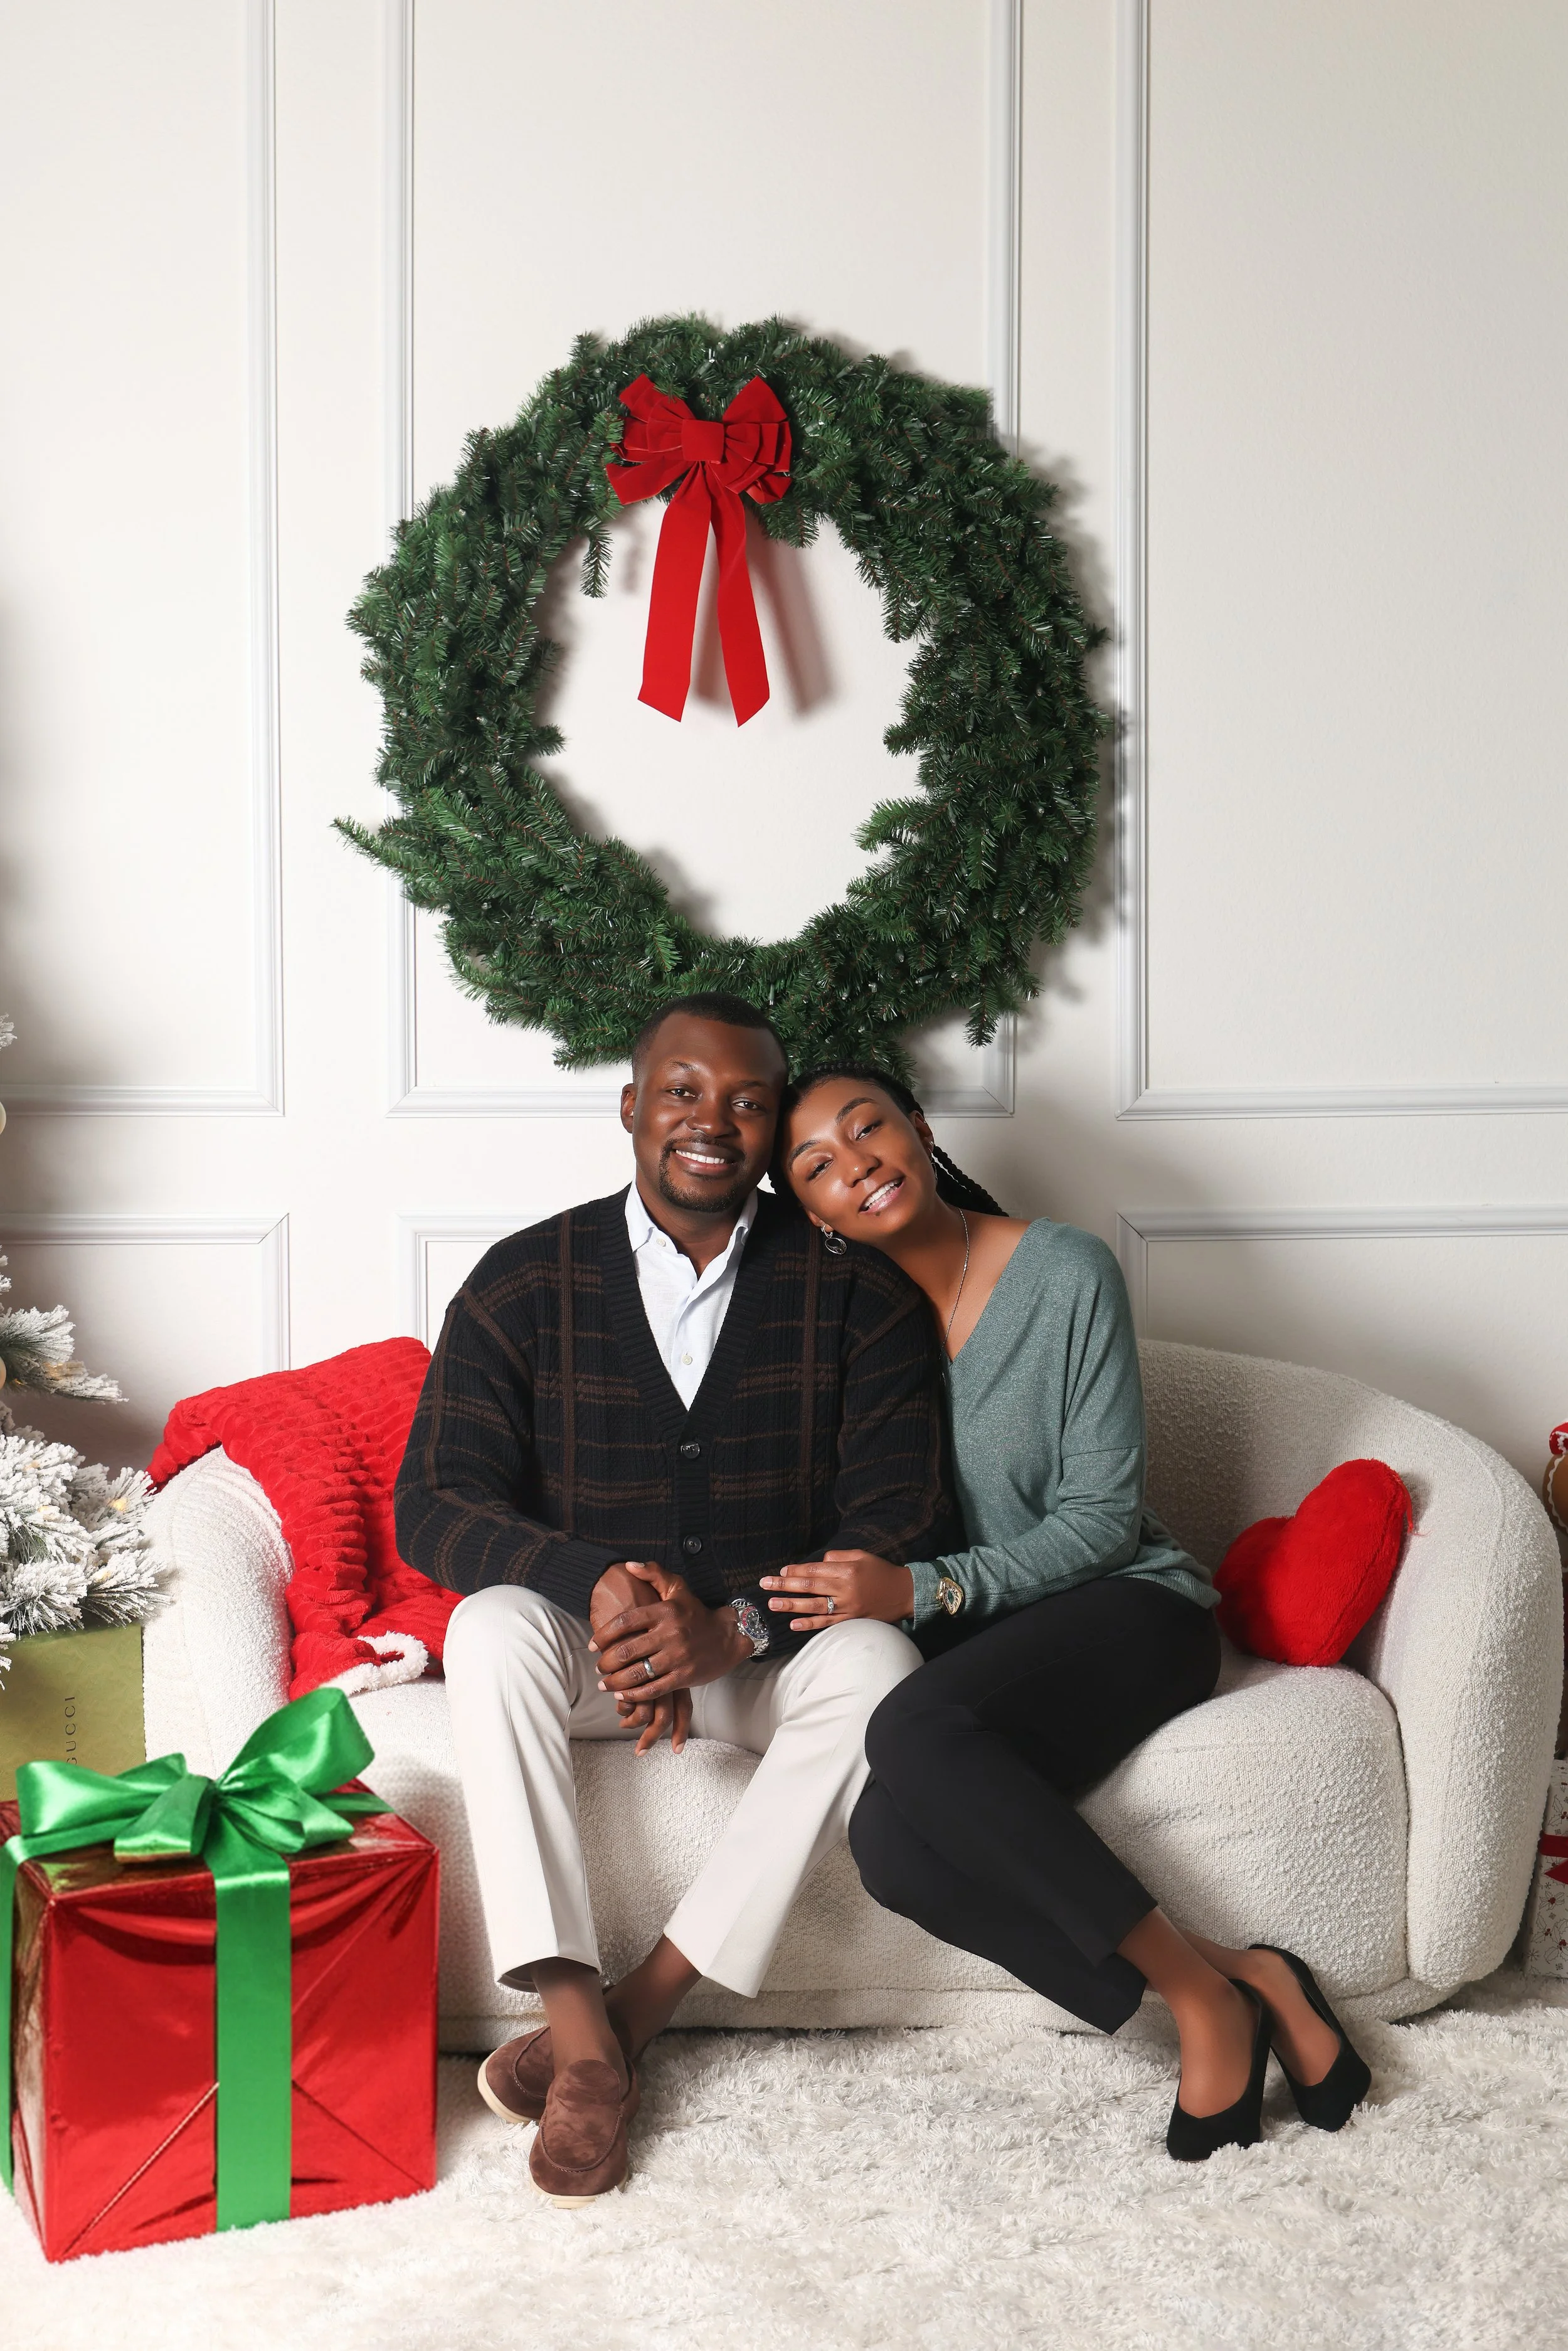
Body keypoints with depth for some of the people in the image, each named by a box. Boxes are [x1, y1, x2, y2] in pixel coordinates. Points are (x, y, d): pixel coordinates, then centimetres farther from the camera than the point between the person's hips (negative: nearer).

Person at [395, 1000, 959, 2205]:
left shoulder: (852, 1289, -6)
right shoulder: (527, 1282, -5)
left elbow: (903, 1525, -12)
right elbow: (433, 1506, -11)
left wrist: (735, 1627, -28)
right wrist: (595, 1587, -30)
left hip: (777, 1648, 0)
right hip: (590, 1647, 1)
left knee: (875, 1660, -32)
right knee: (492, 1626, -31)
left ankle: (641, 2003, -25)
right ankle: (581, 2034, -31)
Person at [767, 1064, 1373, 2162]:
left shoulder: (1067, 1273, -9)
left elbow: (1102, 1518, -11)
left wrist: (923, 1589, -23)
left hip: (1125, 1605, -4)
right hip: (972, 1644, 4)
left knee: (914, 1732, -34)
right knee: (889, 1843, -28)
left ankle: (1205, 1997, -23)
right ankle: (1237, 1985, -18)